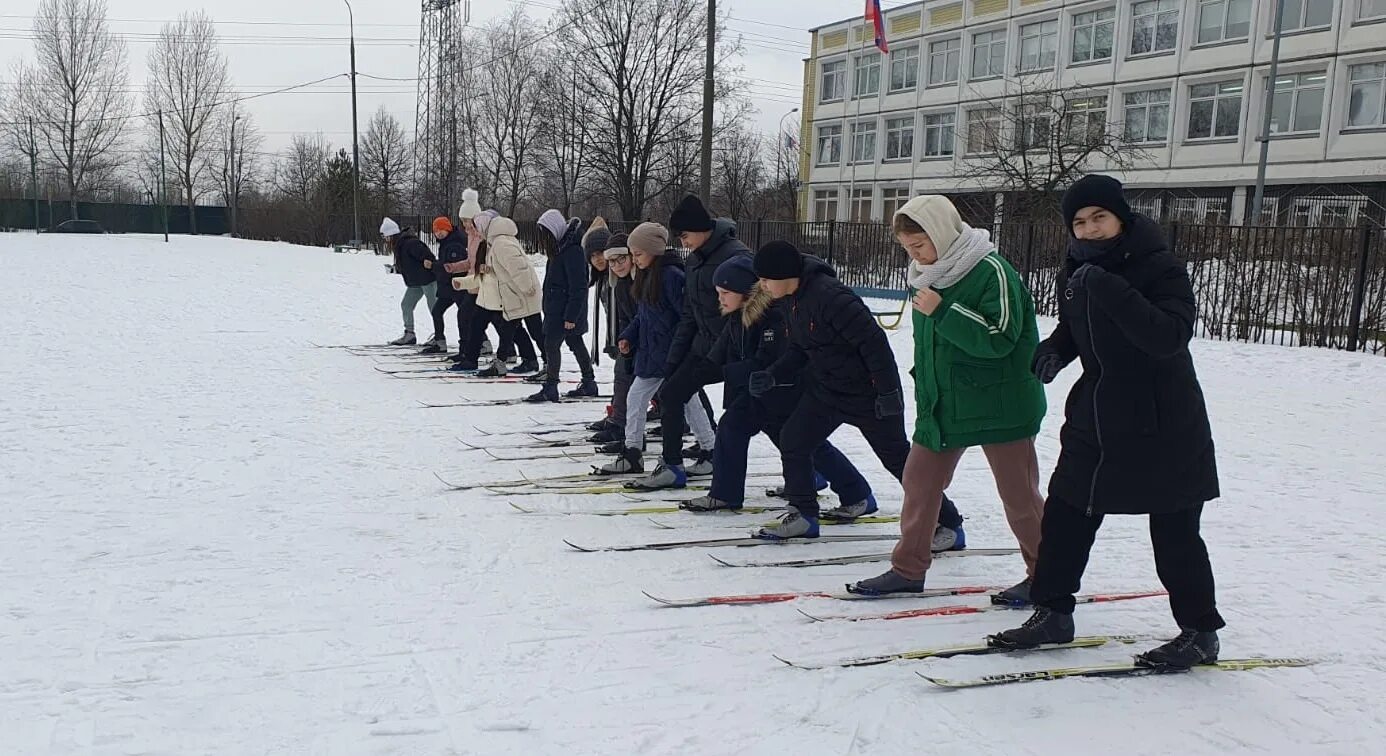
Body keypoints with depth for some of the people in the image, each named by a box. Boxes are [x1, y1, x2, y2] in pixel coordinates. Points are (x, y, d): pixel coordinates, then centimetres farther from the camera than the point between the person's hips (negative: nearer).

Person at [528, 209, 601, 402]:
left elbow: (579, 288, -23)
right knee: (576, 344, 15)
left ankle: (550, 388, -2)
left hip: (567, 310, -10)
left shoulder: (573, 251, -22)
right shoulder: (560, 247, 9)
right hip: (558, 309, 10)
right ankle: (589, 383, 24)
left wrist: (571, 316, -22)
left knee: (551, 344, -7)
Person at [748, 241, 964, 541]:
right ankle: (803, 515, 16)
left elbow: (874, 342, -28)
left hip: (867, 393, -9)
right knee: (792, 441, 1)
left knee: (898, 458, 0)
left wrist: (888, 392, -25)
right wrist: (773, 376, -4)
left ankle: (949, 525, 14)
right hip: (825, 390, 9)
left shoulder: (830, 297, -28)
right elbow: (799, 350, 12)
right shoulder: (794, 299, 3)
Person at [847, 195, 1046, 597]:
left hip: (999, 406, -7)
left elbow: (1000, 339, -24)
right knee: (918, 481, 7)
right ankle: (908, 568, 19)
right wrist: (924, 389, 16)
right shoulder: (926, 276, 7)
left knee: (1019, 493, 4)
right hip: (942, 406, 7)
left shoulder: (991, 271, -17)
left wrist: (942, 312, -28)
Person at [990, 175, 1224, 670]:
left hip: (1163, 425, -7)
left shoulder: (1160, 269, -17)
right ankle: (1053, 612, 23)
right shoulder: (1077, 271, 5)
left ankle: (1200, 633, 19)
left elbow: (1170, 337, -30)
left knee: (1174, 535, 3)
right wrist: (1055, 349, -3)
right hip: (1095, 419, 7)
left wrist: (1108, 289, -36)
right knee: (1064, 515, 8)